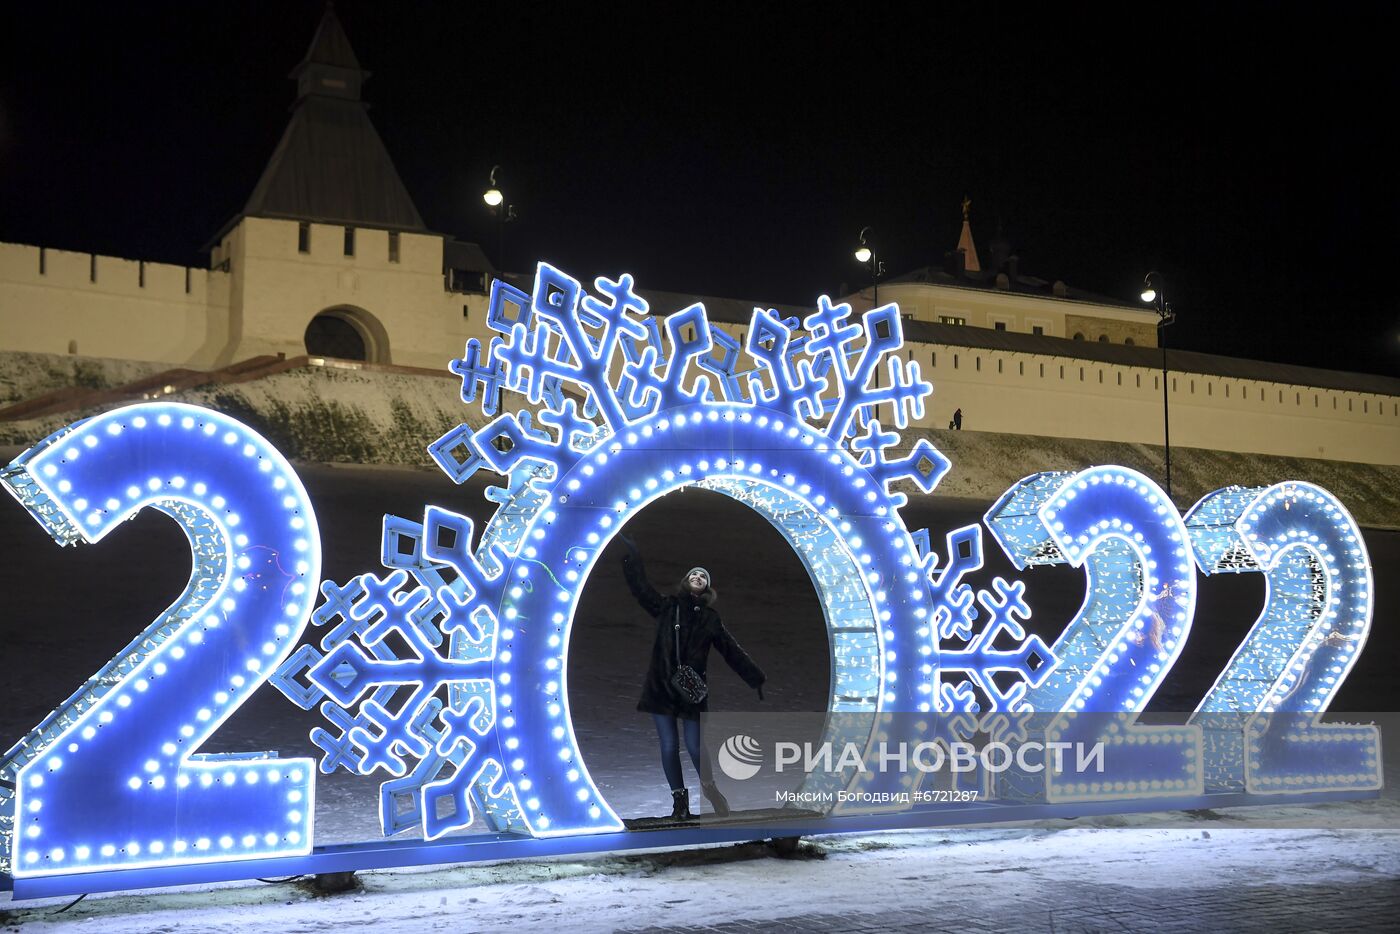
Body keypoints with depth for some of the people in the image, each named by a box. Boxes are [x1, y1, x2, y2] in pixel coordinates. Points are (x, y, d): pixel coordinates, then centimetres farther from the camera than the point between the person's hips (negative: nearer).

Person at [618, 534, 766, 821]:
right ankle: (679, 799, 11)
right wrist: (632, 556, -3)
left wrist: (756, 679, 9)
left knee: (695, 746, -4)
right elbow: (639, 585, 4)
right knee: (669, 746, 0)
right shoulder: (666, 606, 8)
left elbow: (733, 651, 10)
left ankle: (710, 787, 21)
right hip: (661, 687, 0)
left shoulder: (709, 619, 9)